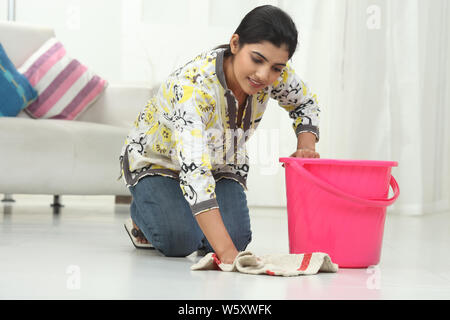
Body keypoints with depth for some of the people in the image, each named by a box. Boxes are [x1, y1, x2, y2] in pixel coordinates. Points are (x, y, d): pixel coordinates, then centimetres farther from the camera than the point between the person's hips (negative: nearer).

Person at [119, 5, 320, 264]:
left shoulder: (275, 74, -24)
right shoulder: (193, 86, -43)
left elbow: (306, 103, 1)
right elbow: (193, 171, -52)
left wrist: (306, 146, -20)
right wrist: (226, 252, -60)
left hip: (221, 163, 4)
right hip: (157, 159, -4)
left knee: (236, 239, -19)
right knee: (178, 241, -26)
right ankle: (143, 214, 10)